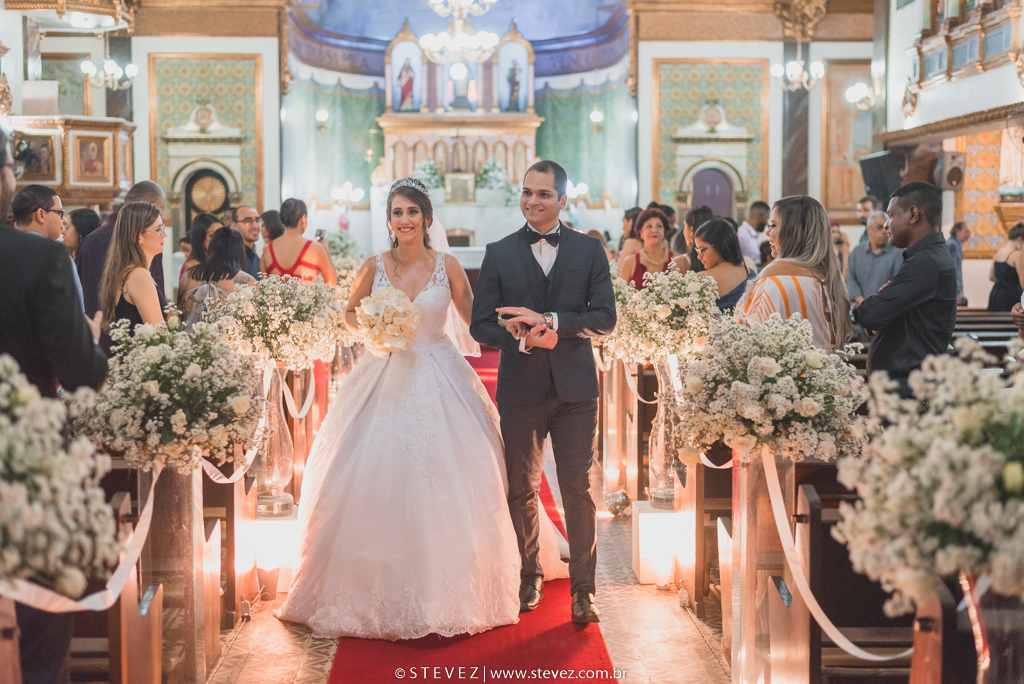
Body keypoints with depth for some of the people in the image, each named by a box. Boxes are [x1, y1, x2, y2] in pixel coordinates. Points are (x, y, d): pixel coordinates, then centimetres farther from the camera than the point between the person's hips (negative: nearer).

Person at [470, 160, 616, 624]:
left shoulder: (589, 250, 4)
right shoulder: (499, 254, 5)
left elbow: (606, 317, -4)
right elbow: (480, 324, 1)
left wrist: (551, 320, -17)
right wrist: (525, 341, -16)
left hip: (575, 389, -1)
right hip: (520, 389, 1)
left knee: (579, 490, -1)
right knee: (522, 489, 10)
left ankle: (583, 589, 7)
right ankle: (529, 577, 27)